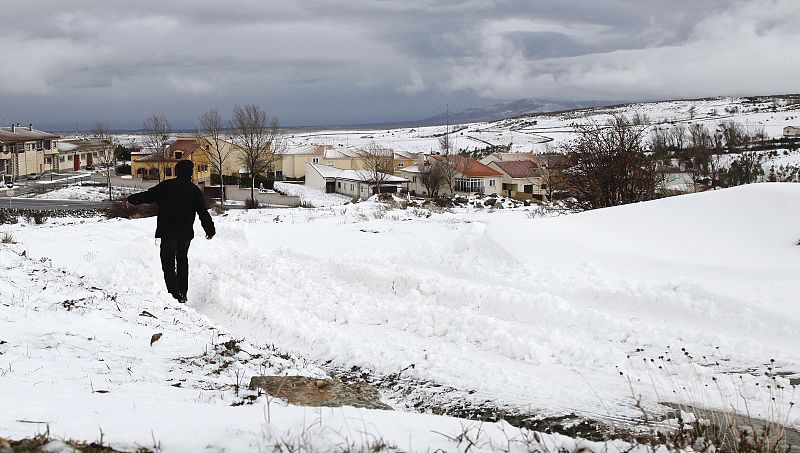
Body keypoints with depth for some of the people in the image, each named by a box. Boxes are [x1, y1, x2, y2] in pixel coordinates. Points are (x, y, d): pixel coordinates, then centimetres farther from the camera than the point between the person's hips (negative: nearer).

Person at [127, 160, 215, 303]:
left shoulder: (166, 186, -6)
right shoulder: (194, 190, 1)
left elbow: (148, 195, 1)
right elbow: (203, 213, 4)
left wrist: (132, 199, 18)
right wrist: (210, 230, 16)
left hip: (168, 232, -4)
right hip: (186, 233, 4)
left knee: (168, 264, -2)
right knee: (182, 261, 22)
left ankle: (176, 295, -14)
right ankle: (183, 293, 24)